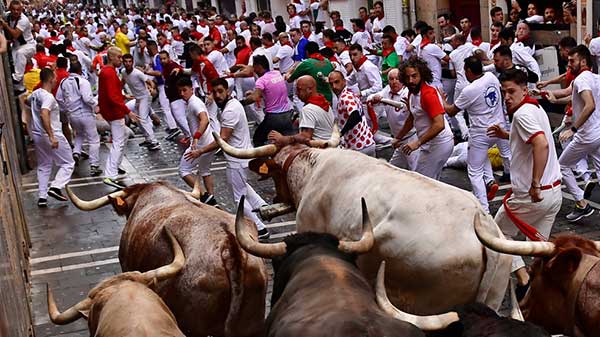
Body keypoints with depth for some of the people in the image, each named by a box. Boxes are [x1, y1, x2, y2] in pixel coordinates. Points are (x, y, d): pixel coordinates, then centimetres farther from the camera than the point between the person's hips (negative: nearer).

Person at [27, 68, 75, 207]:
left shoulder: (35, 94, 7)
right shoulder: (48, 97, -19)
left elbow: (26, 101, 31)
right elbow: (44, 115, -34)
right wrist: (51, 137, -35)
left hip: (37, 134, 8)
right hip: (51, 135, -8)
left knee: (43, 166, 16)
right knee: (68, 164, 5)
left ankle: (42, 197, 13)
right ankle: (55, 187, -12)